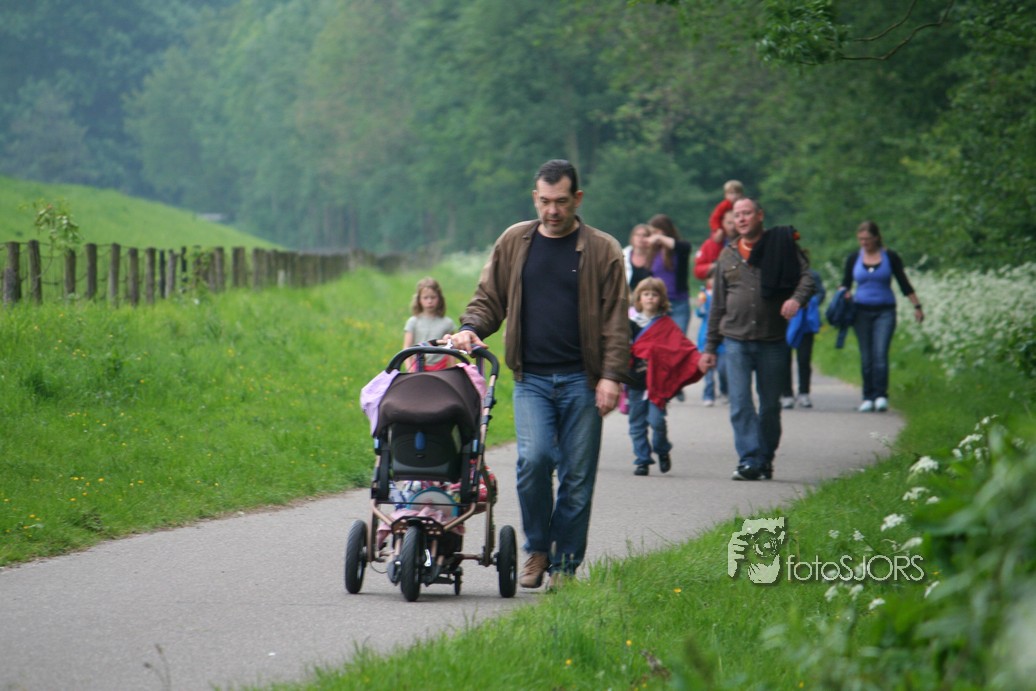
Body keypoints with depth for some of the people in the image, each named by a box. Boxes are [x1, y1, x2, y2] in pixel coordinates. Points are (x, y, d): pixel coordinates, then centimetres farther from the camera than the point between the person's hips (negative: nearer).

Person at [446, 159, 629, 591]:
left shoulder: (602, 251, 5)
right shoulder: (514, 243, 11)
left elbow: (616, 320, 2)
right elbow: (489, 298, 18)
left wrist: (612, 375, -7)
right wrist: (471, 328, -3)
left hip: (581, 379, -1)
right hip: (531, 378, 1)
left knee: (578, 474, 0)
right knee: (534, 458, -17)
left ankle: (565, 564, 11)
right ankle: (537, 550, 3)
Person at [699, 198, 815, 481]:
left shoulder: (782, 246, 3)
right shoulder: (727, 255, 13)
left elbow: (806, 276, -8)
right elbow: (718, 304, 17)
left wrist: (796, 298, -30)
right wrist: (710, 346, 15)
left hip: (772, 341, -2)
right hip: (736, 341, 2)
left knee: (770, 405, 6)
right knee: (740, 404, -10)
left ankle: (766, 459, 19)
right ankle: (749, 460, -11)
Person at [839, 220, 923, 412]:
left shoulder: (890, 257, 1)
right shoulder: (853, 259, 7)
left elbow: (904, 284, 6)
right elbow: (845, 283, 12)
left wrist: (917, 306, 6)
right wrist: (844, 292, -12)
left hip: (885, 311, -2)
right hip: (862, 310, 2)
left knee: (880, 353, -15)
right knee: (866, 357, 1)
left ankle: (881, 395, -15)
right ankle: (868, 398, 7)